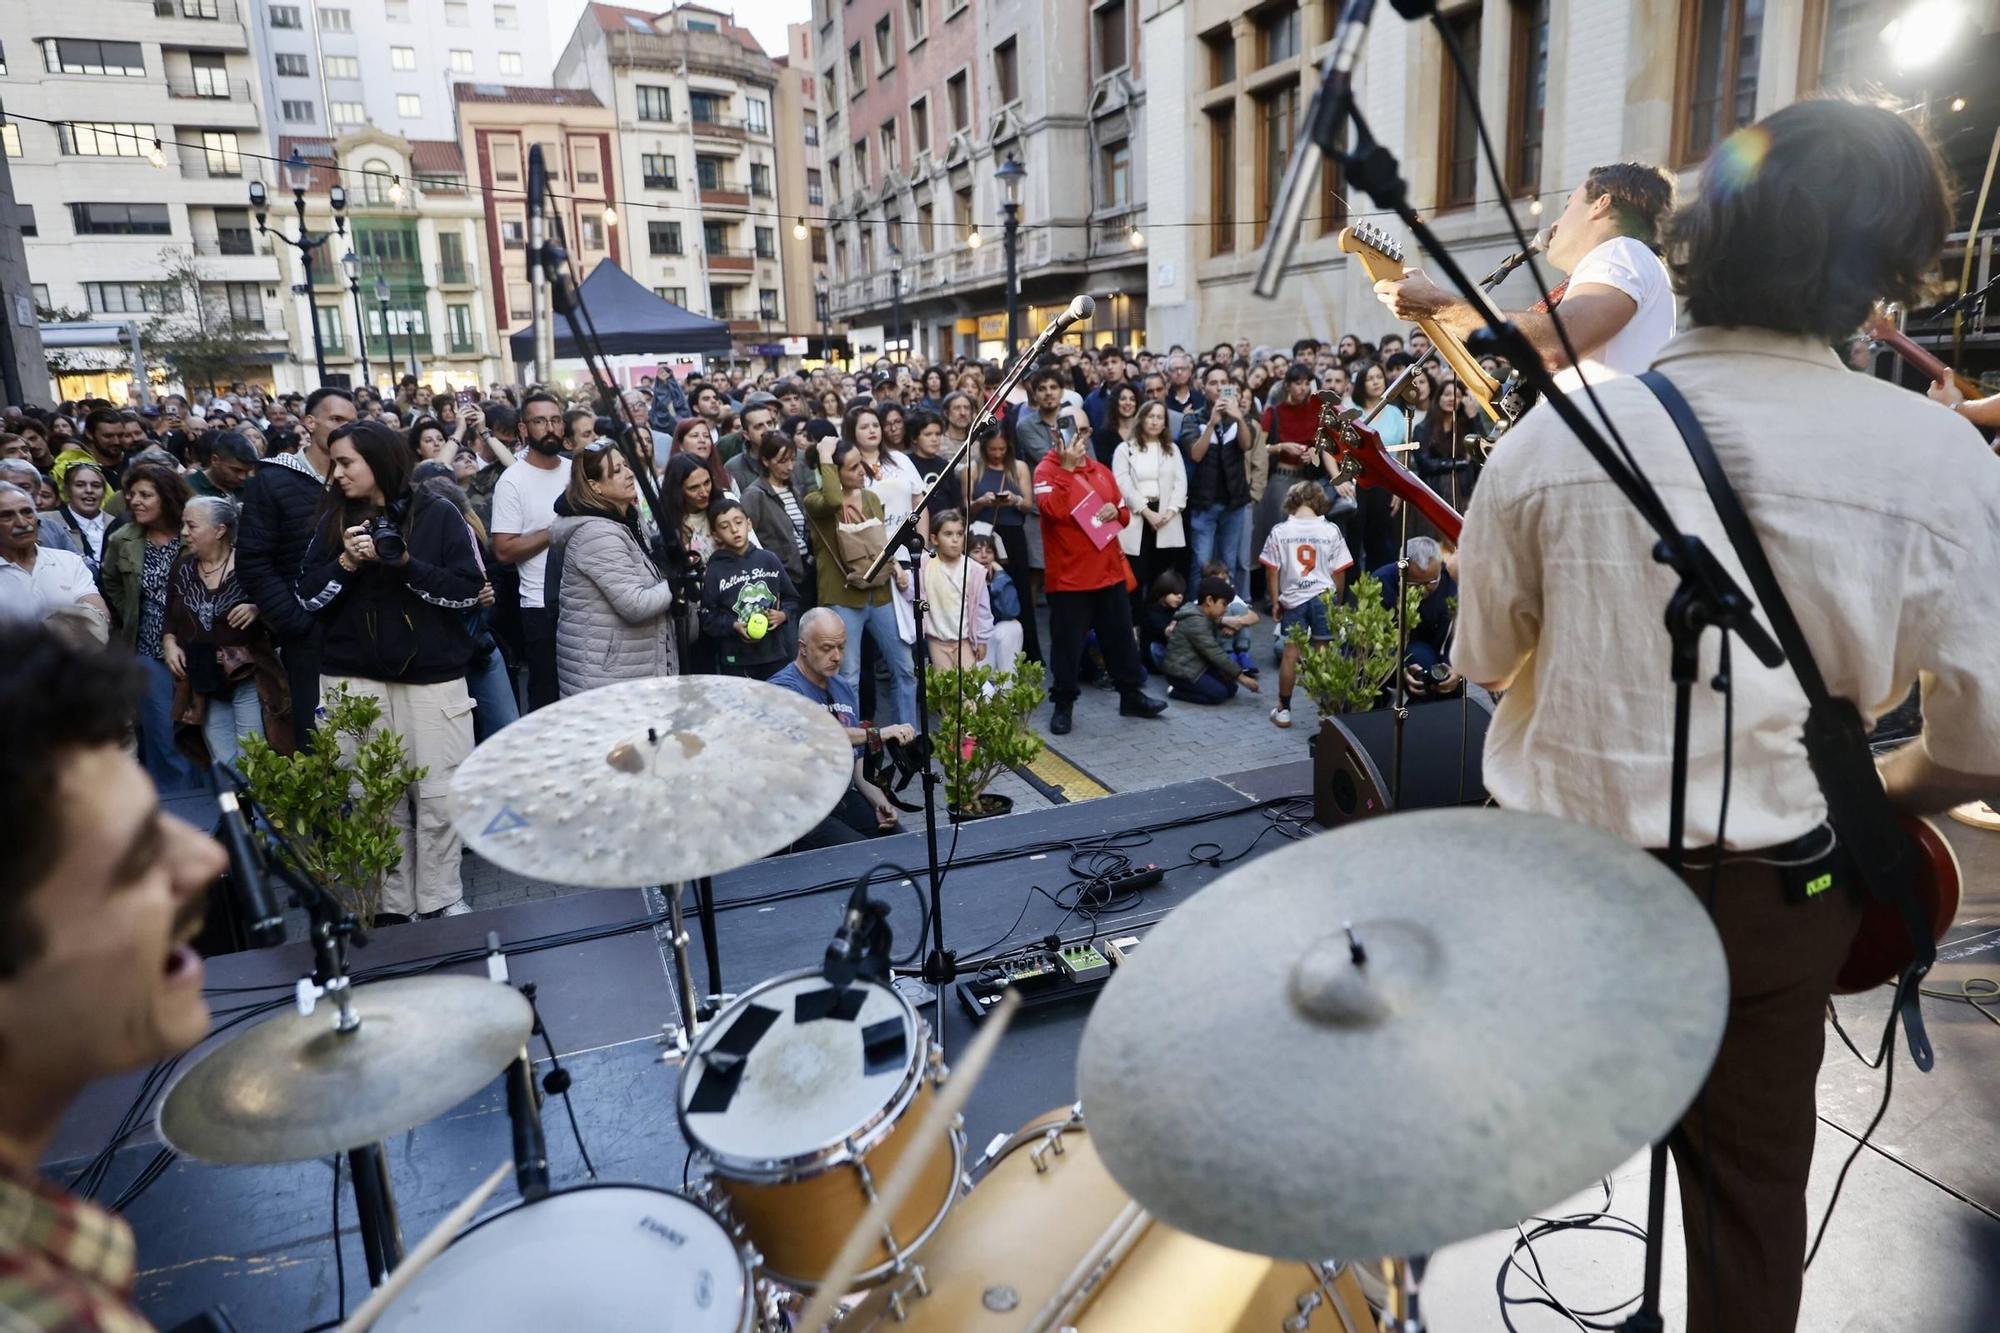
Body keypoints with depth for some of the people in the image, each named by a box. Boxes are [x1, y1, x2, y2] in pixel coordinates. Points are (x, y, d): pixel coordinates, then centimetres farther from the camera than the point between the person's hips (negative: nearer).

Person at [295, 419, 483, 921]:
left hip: (432, 676, -2)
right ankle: (392, 902, 16)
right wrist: (345, 563, -10)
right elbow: (307, 599, 6)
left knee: (439, 794, 1)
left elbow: (468, 591, -6)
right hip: (353, 678, 2)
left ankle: (441, 898, 15)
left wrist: (405, 564, -16)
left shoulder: (438, 515, -2)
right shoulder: (334, 520, 7)